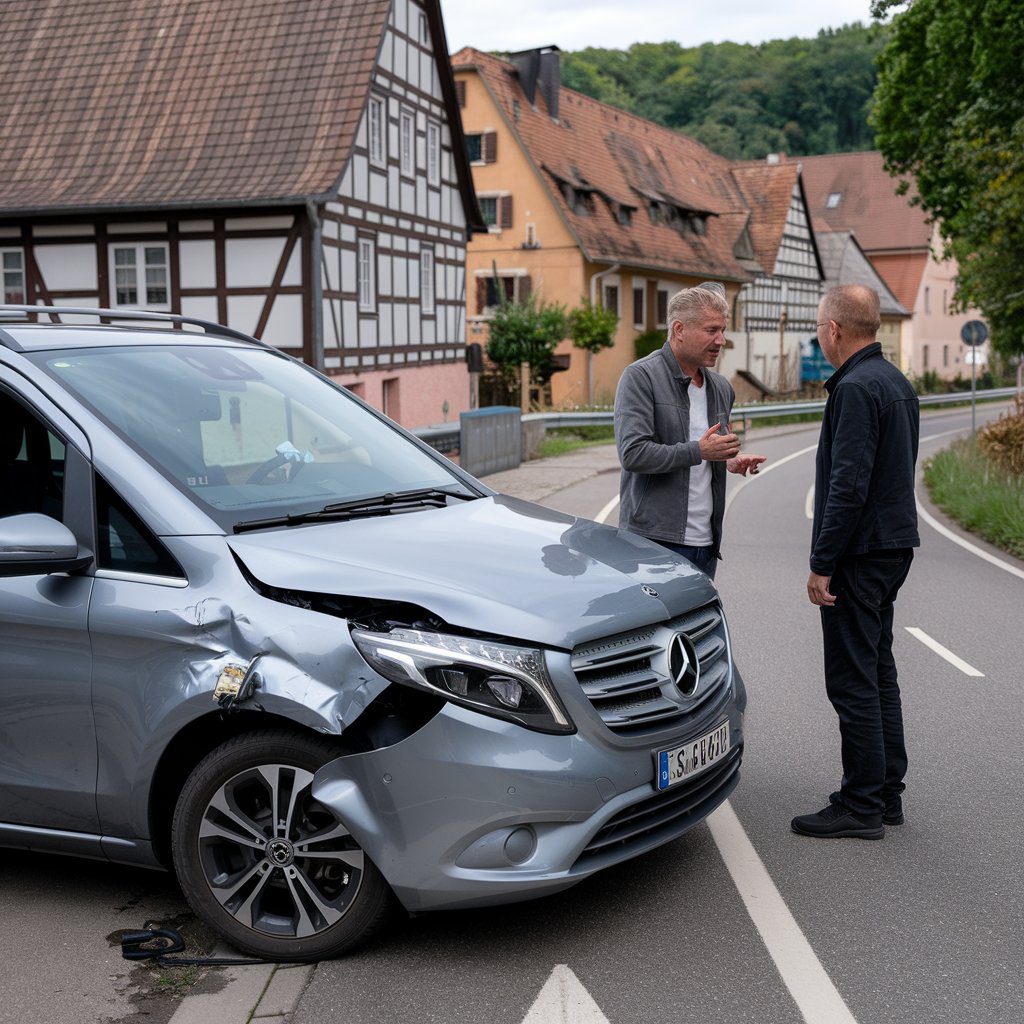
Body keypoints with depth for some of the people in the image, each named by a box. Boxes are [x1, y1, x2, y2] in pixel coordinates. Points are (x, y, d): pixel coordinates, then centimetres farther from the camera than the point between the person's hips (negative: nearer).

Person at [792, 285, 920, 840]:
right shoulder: (896, 381, 14)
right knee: (879, 672, 16)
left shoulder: (856, 389, -18)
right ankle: (887, 793, 24)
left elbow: (849, 485, -23)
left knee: (853, 680, -4)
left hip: (859, 554, -10)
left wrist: (821, 563, -18)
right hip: (894, 544, 10)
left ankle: (861, 805, 3)